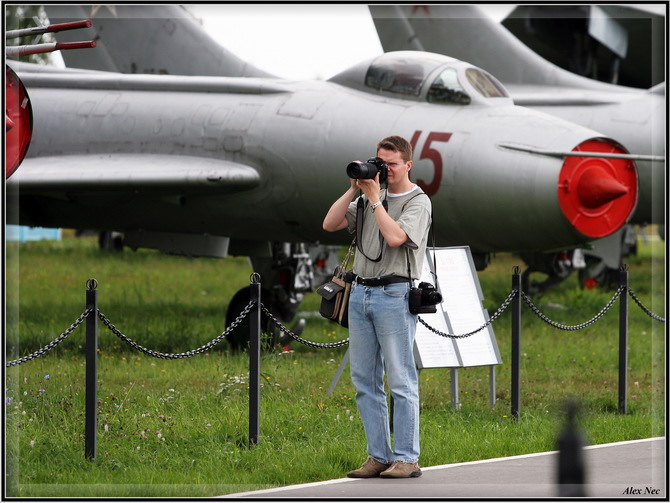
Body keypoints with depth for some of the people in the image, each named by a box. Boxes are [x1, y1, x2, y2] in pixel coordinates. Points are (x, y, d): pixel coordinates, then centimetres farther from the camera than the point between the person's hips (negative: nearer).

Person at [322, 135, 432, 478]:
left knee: (401, 382, -6)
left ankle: (406, 459, -5)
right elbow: (330, 224, 10)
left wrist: (374, 198, -10)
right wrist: (354, 190, 2)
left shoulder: (418, 202, -2)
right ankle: (378, 456, 9)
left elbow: (395, 237, -19)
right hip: (361, 292, 7)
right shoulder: (370, 198, 17)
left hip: (395, 294, -7)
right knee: (365, 381, 5)